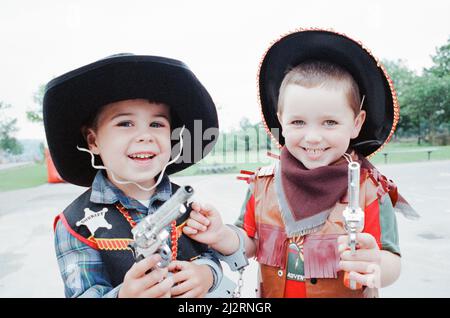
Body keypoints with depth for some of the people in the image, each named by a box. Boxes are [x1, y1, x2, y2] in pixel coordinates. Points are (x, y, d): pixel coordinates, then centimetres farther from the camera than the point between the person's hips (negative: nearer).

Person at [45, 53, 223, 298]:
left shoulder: (185, 201, -13)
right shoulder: (77, 223, -21)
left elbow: (209, 254, -7)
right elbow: (84, 293, -23)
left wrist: (206, 273, -28)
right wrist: (123, 295, -42)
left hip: (190, 295, 2)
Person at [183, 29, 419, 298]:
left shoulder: (369, 192, -20)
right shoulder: (264, 184, -13)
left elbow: (392, 264, -17)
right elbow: (249, 244, -5)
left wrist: (376, 267, -38)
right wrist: (221, 236, -24)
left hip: (347, 293, -1)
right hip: (270, 293, 2)